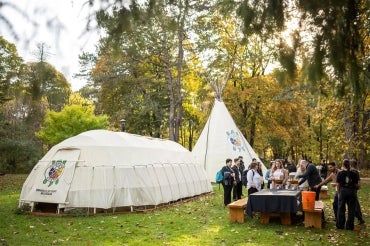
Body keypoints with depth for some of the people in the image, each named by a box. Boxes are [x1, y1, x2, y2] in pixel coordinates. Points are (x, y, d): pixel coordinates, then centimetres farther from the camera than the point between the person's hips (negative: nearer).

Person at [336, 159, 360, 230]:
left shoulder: (340, 173, -5)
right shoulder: (354, 173, -3)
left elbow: (338, 184, -2)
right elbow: (356, 185, -1)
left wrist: (339, 192, 10)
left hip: (343, 191, 0)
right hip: (352, 191, 0)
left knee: (341, 208, 10)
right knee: (351, 209, 9)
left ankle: (340, 225, 15)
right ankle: (349, 226, 13)